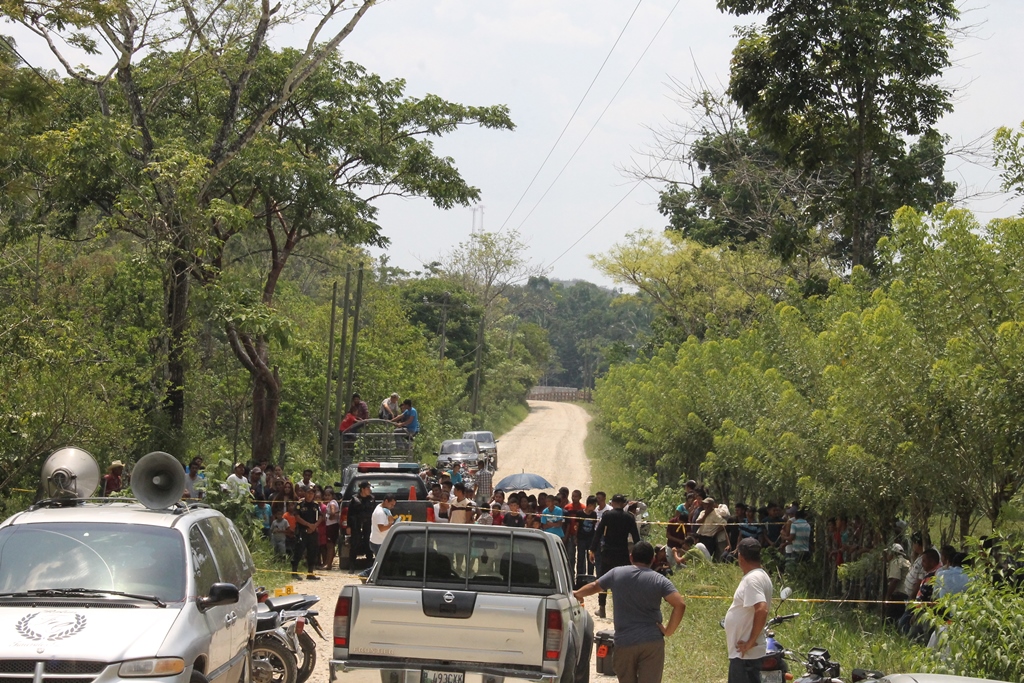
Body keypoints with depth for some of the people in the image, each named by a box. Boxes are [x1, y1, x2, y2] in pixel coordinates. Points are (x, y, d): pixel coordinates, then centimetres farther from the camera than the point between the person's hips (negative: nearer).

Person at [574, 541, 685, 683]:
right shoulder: (659, 580, -2)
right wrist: (668, 631, -4)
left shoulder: (616, 573, 4)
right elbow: (680, 605, -13)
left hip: (624, 642, 1)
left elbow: (594, 586, 20)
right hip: (652, 643, -1)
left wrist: (577, 594, 40)